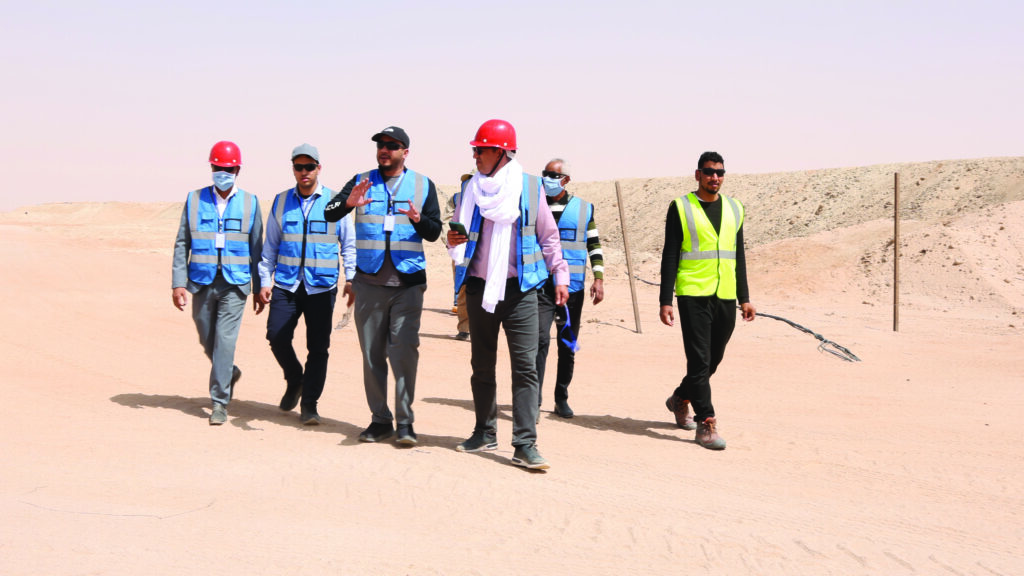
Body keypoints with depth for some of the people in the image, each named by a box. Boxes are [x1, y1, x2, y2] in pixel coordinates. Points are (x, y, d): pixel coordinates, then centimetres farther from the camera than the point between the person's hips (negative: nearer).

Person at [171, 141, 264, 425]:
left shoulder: (249, 203, 6)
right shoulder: (195, 200, 6)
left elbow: (256, 249, 9)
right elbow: (182, 244, 6)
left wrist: (259, 288, 6)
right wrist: (178, 283, -3)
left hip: (235, 283, -2)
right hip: (202, 282, 2)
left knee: (225, 340, -9)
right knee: (207, 340, 11)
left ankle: (219, 402, -4)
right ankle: (229, 373, 40)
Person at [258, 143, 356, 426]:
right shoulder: (281, 202, 10)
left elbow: (349, 243, 8)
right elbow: (270, 245, 15)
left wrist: (350, 279, -1)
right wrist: (265, 280, 8)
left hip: (322, 286, -2)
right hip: (286, 284, 2)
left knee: (318, 347, -2)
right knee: (277, 336, -7)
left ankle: (309, 403, 9)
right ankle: (294, 381, 21)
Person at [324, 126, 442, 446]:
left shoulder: (423, 185, 8)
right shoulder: (362, 181, 9)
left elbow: (435, 232, 4)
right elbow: (330, 215, -3)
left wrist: (418, 220, -17)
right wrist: (347, 203, -24)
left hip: (408, 282, -2)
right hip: (369, 282, 2)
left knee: (404, 351, -10)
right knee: (372, 354, 5)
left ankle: (405, 421, -6)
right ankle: (380, 420, 14)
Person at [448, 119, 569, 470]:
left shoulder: (530, 188, 2)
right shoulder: (471, 190, 10)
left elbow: (548, 236, 7)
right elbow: (459, 233, 16)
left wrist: (560, 275, 1)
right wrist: (453, 241, -7)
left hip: (520, 290, -3)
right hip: (479, 288, 4)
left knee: (525, 366, -9)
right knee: (482, 364, 11)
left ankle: (525, 445, -9)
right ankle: (485, 433, 24)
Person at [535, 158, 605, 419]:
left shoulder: (583, 208, 8)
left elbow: (594, 245, 12)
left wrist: (599, 278, 2)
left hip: (572, 287, 2)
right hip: (541, 286, -1)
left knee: (568, 346, 7)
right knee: (540, 340, -15)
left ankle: (561, 399, 20)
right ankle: (533, 400, -14)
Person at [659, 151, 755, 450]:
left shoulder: (734, 209, 13)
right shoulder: (681, 208, -1)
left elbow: (738, 256, 18)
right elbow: (670, 256, -2)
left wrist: (744, 298, 13)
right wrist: (666, 301, -8)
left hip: (725, 297, 5)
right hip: (693, 295, -5)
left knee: (713, 359, 13)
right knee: (699, 360, -8)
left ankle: (681, 398, 36)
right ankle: (706, 423, -3)